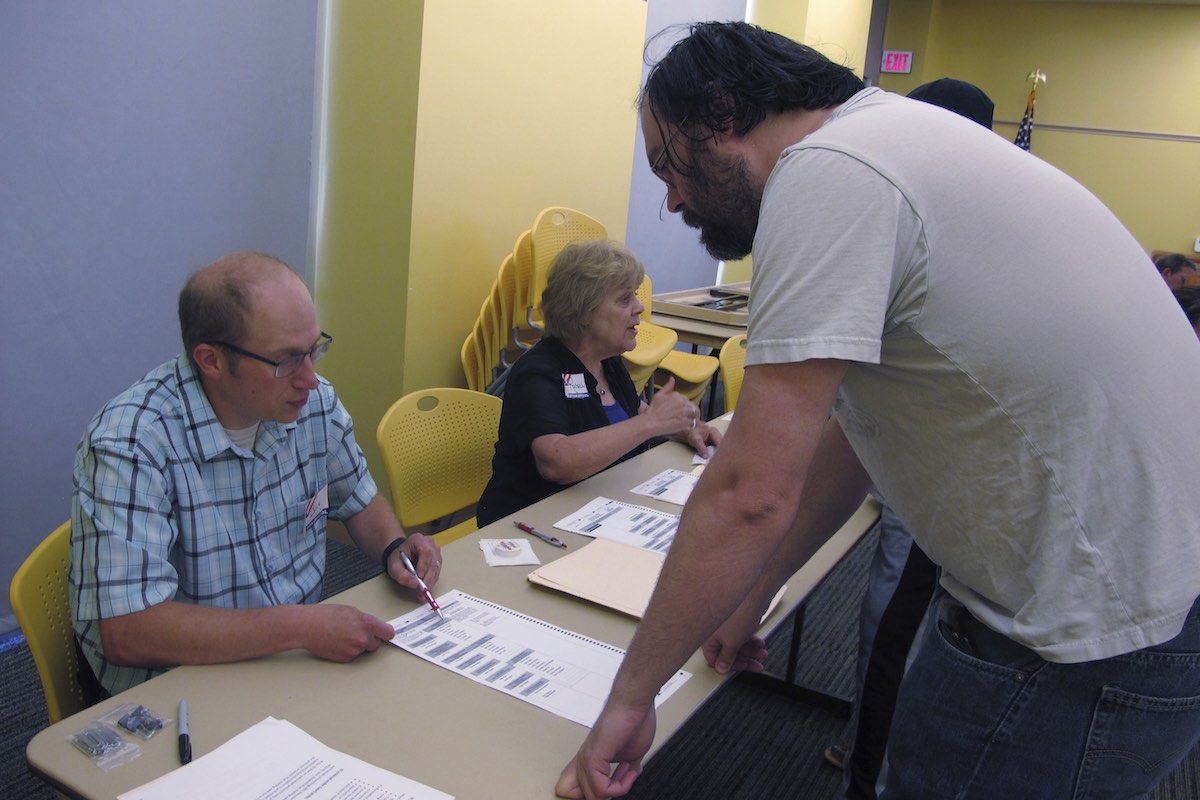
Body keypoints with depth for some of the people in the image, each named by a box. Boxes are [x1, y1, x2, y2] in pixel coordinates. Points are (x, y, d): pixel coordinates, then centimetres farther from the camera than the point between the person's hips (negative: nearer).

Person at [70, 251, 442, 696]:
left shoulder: (315, 402, -4)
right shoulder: (131, 446, -23)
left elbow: (358, 501, 14)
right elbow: (126, 632, -29)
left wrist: (394, 548, -7)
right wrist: (299, 626, -31)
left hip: (301, 662, 6)